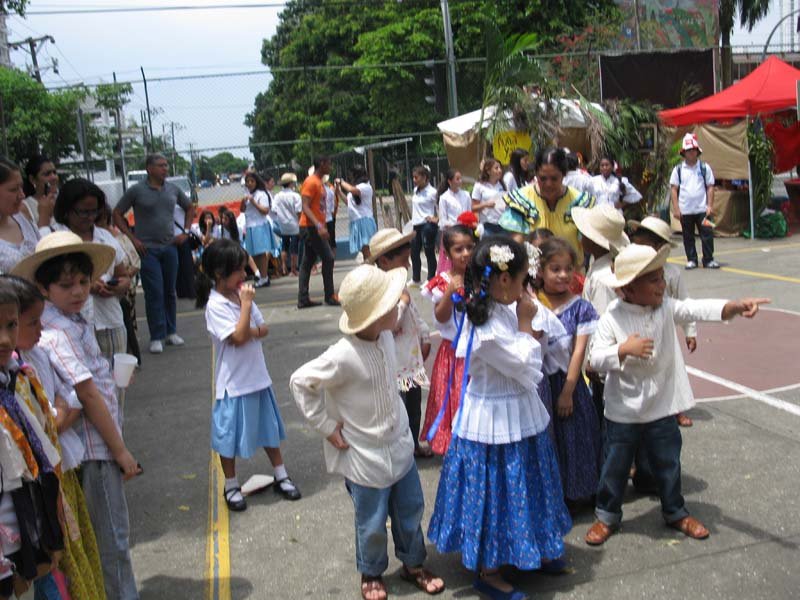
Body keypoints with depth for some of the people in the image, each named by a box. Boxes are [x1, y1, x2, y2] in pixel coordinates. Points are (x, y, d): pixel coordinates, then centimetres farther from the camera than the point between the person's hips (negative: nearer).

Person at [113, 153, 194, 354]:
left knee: (170, 291, 10)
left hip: (169, 247, 4)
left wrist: (185, 232, 10)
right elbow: (117, 214, 0)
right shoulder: (137, 190, -5)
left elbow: (190, 208, 21)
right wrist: (132, 238, -7)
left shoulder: (173, 189, 7)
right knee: (154, 293, -5)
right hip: (147, 249, -4)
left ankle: (171, 332, 22)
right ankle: (157, 337, 3)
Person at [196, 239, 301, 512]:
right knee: (230, 435, 9)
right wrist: (246, 304, -23)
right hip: (234, 382, -7)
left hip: (257, 376, 7)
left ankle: (281, 477, 31)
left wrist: (248, 331, -18)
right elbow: (238, 337, -27)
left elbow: (263, 329, 3)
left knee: (268, 427, 17)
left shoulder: (240, 294, 2)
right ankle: (231, 487, 26)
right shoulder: (215, 305, -18)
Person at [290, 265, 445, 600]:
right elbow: (301, 382, -18)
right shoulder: (343, 356, -29)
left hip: (399, 444, 6)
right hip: (365, 456, -6)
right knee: (372, 523, 13)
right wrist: (326, 426, -14)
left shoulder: (385, 337, -7)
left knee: (410, 510, 20)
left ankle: (413, 564, 44)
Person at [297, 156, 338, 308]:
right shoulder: (311, 182, -12)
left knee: (307, 262, 7)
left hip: (316, 227, 10)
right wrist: (319, 226, -30)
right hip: (311, 227, -10)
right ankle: (330, 296, -3)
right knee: (328, 258, -9)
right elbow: (305, 207, -20)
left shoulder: (319, 182, 17)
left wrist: (322, 227, 21)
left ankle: (303, 299, 9)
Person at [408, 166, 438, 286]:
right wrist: (413, 220, 10)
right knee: (414, 253, 14)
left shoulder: (432, 192, -13)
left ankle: (431, 280, 10)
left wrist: (437, 218, -20)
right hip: (416, 225, 9)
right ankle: (416, 279, 28)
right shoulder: (416, 190, 11)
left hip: (428, 226, -8)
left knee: (429, 253, 0)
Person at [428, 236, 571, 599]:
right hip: (497, 424, -9)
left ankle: (531, 551, 47)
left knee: (522, 490, 25)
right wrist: (526, 326, -16)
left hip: (517, 417, 9)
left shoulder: (502, 309, -2)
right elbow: (529, 371, -20)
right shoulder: (489, 330, -31)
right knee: (498, 495, 9)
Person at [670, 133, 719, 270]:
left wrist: (710, 206, -5)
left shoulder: (705, 167, 4)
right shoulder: (678, 169, 3)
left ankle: (708, 259, 9)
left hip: (702, 209, 0)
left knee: (707, 234, -1)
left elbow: (710, 187, 3)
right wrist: (676, 208, -4)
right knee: (688, 237, 7)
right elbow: (673, 189, 3)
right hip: (685, 210, 0)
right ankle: (691, 260, 18)